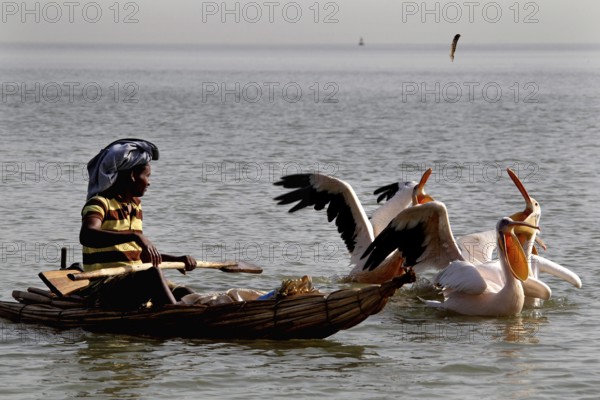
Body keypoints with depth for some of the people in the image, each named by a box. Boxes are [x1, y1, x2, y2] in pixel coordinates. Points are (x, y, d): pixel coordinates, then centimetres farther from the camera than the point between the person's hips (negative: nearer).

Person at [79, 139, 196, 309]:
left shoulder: (135, 206, 19)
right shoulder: (99, 203, -9)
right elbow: (86, 236, -32)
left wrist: (178, 259, 17)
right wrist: (135, 235, -40)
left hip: (134, 284, 9)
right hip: (103, 288, -9)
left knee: (184, 294, -11)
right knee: (152, 273, -32)